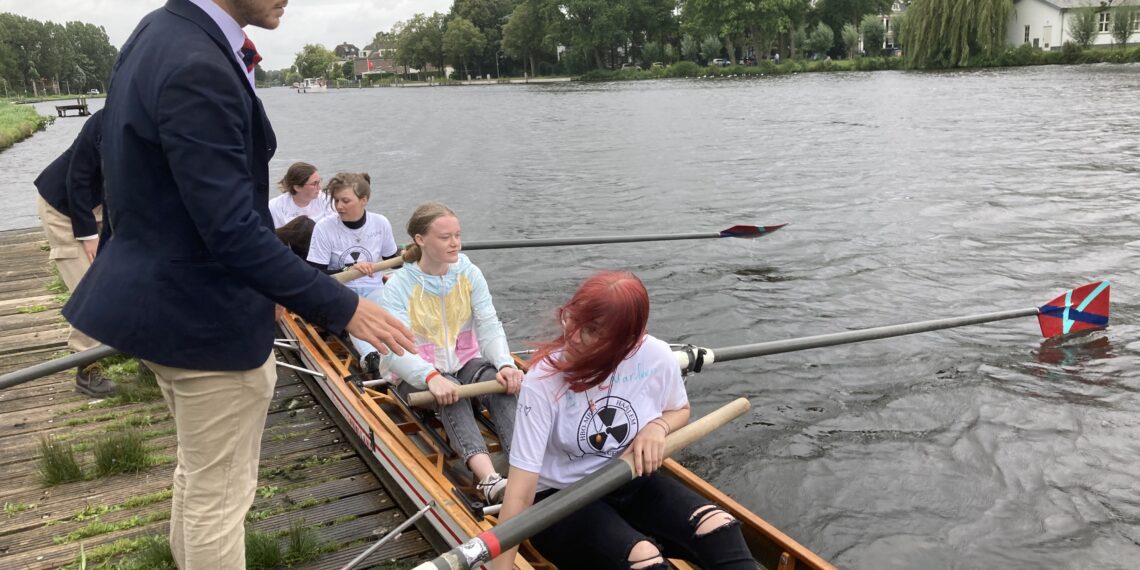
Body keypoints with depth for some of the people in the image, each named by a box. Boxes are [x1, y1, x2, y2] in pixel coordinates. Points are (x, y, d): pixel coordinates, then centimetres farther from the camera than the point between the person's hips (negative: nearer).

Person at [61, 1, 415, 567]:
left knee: (198, 472, 27)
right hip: (206, 317, -10)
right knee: (219, 494, 9)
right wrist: (342, 308, -23)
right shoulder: (197, 69, -27)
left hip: (165, 299, 10)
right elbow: (232, 230, -28)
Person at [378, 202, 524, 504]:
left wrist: (505, 363, -30)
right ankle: (490, 479, -56)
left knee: (500, 382, -30)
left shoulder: (470, 274, 0)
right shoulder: (399, 285, -11)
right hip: (418, 376, -3)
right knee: (451, 394, -36)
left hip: (467, 363, 3)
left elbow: (490, 327, -9)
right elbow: (394, 350, -23)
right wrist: (432, 377, -42)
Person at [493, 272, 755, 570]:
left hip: (633, 483, 4)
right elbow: (521, 489, -25)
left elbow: (680, 410, 12)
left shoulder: (656, 357, -13)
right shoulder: (543, 378, -23)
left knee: (720, 528, -23)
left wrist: (658, 426, -11)